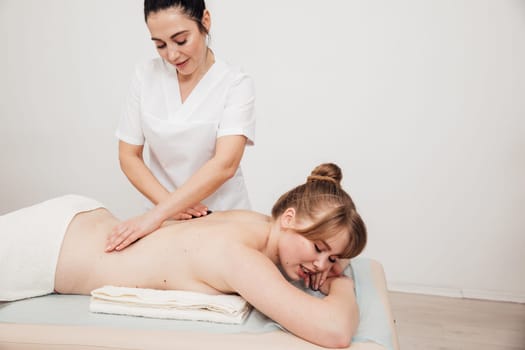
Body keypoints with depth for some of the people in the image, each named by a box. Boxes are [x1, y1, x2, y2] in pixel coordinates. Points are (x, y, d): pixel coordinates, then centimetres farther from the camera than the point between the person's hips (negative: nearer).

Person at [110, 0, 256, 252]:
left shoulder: (236, 84, -14)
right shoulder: (146, 77, -5)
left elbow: (224, 164, -25)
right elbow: (128, 156, -2)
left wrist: (155, 215, -32)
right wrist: (168, 203, -18)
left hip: (221, 217, -2)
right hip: (163, 217, 2)